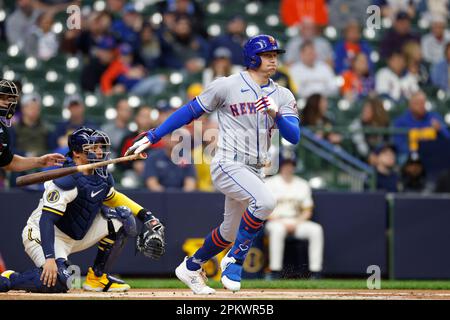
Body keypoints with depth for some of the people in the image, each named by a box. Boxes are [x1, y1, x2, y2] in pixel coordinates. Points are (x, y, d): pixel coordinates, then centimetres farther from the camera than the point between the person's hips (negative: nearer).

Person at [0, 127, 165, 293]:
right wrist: (49, 258, -41)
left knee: (122, 217, 0)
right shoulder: (67, 180, -24)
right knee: (58, 282, -35)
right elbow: (46, 219, -30)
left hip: (76, 236, 9)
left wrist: (145, 215, 11)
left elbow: (113, 197, 24)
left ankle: (97, 276, 5)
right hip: (41, 235, -9)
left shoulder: (102, 176, 2)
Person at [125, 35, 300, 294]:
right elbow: (190, 112, 2)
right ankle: (235, 260, -15)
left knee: (231, 233, 14)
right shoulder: (227, 86, -4)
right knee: (265, 201, -30)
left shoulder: (282, 96, 8)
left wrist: (275, 114, -22)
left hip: (254, 172, 6)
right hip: (228, 165, -6)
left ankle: (191, 267, 39)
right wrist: (152, 137, 0)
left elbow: (294, 137, -3)